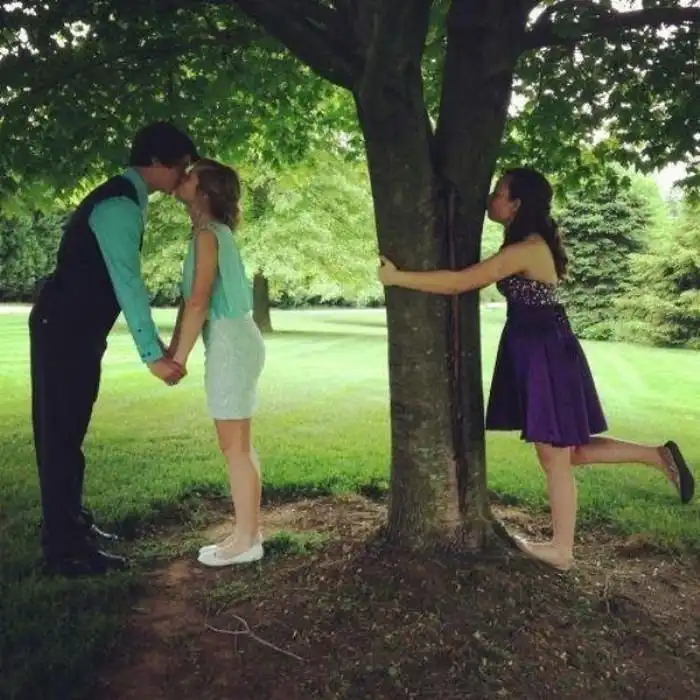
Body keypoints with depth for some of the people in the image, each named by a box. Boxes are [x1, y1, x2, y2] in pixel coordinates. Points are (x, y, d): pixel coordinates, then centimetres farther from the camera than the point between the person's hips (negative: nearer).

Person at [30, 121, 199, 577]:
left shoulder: (128, 201, 13)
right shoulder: (119, 205, -19)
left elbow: (125, 280, 15)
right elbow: (127, 283, -26)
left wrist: (157, 342, 13)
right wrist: (152, 355, -27)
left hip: (79, 330, 10)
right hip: (62, 330, -10)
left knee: (70, 431, 15)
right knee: (60, 434, -5)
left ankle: (73, 524, 27)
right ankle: (65, 549, 2)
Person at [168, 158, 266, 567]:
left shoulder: (207, 233, -12)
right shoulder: (214, 231, 17)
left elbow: (198, 301, -18)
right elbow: (192, 298, 16)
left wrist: (180, 357, -14)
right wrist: (172, 349, 15)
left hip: (230, 342, -10)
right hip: (233, 341, 10)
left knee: (234, 446, -4)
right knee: (239, 445, 12)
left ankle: (246, 541, 5)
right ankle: (249, 533, 21)